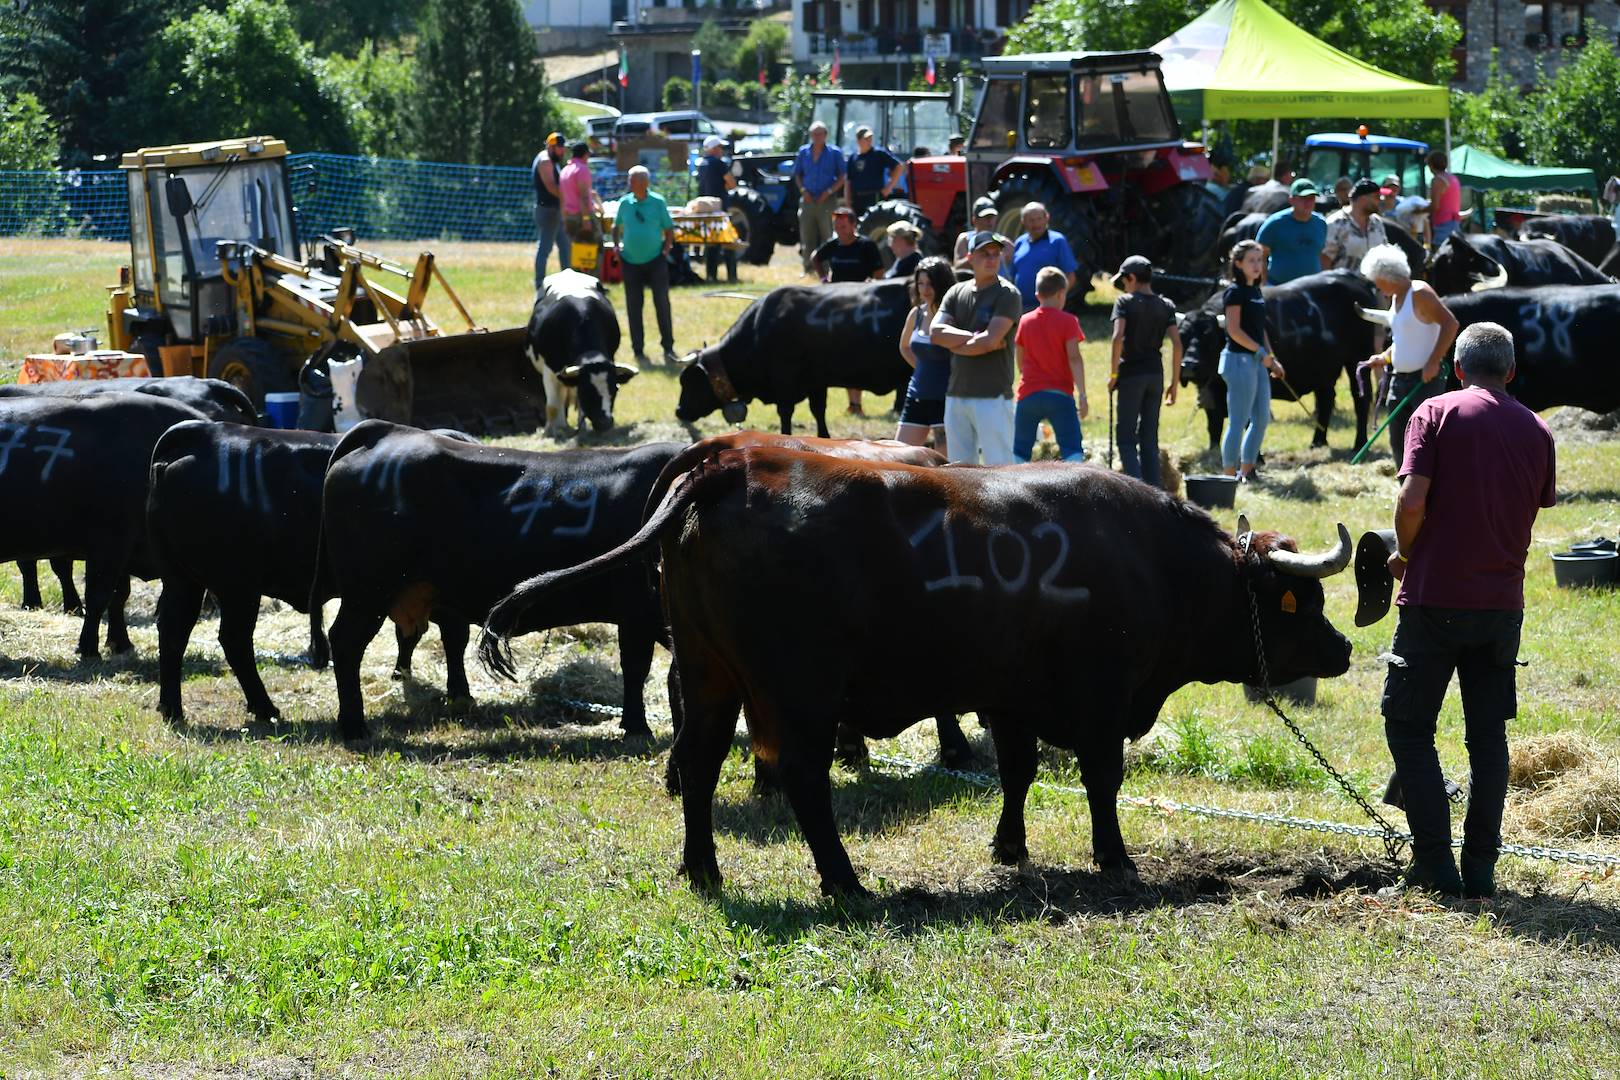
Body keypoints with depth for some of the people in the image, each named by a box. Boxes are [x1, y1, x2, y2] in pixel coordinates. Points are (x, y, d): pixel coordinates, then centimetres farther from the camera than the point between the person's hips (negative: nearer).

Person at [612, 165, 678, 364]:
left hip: (655, 260, -3)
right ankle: (638, 350, 13)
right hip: (631, 262, 3)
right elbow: (617, 226, 17)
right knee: (633, 307, 4)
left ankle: (668, 349, 3)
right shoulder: (625, 203, 2)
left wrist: (666, 250, -8)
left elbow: (669, 229, 2)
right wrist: (616, 246, 4)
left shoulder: (658, 202, -5)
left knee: (662, 303, -5)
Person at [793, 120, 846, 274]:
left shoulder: (834, 153, 1)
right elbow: (797, 174, 16)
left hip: (826, 200, -3)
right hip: (808, 199, 3)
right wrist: (803, 190, -1)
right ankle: (808, 268, 12)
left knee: (827, 236, -4)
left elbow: (842, 177, 3)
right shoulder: (803, 152, 9)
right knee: (807, 237, 4)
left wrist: (829, 192, -10)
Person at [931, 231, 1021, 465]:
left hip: (993, 396, -6)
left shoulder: (1007, 294, -5)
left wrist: (955, 344, -2)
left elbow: (991, 341, -16)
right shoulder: (957, 292, 12)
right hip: (956, 394, 6)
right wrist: (975, 337, -10)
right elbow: (935, 332, -1)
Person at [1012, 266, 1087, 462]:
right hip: (1060, 394, -3)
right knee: (1072, 449, -5)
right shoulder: (1067, 321, -3)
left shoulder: (1025, 321, 9)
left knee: (1019, 452, 10)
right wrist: (1082, 395, -11)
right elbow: (1074, 358, -10)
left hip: (1028, 394, 3)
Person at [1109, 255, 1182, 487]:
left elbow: (1118, 337, -18)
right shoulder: (1166, 305, 8)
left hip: (1131, 374, -5)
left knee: (1127, 439, -2)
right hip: (1155, 374, 5)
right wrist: (1174, 383, 5)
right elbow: (1177, 344, 1)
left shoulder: (1125, 302, -5)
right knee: (1149, 438, 12)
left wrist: (1114, 372, -9)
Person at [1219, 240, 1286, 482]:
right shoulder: (1235, 291, -10)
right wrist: (1261, 352, -18)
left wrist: (1272, 360, 13)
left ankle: (1247, 471, 19)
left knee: (1262, 418, 11)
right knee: (1238, 421, -7)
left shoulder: (1256, 291, 16)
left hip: (1258, 361, 9)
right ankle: (1230, 476, -4)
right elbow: (1234, 330, -17)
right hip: (1239, 359, -9)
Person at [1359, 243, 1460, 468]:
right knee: (1398, 442, 10)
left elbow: (1450, 323, -21)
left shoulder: (1419, 293, -14)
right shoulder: (1396, 298, 14)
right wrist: (1384, 357, 14)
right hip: (1399, 379, 9)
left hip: (1426, 380, -9)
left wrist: (1433, 361, -23)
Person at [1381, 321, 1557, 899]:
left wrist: (1405, 555, 3)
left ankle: (1435, 863, 0)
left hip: (1434, 598, -4)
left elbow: (1411, 501, -14)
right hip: (1502, 602, 4)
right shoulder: (1536, 431, 7)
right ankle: (1481, 868, 9)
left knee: (1408, 727, 6)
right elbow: (1533, 510, 12)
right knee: (1488, 734, 12)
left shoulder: (1437, 413, -6)